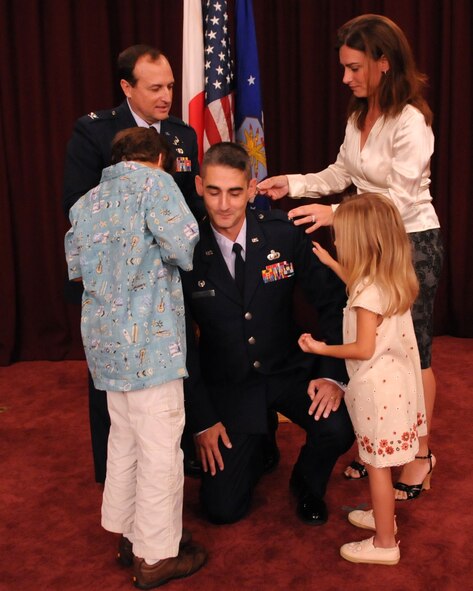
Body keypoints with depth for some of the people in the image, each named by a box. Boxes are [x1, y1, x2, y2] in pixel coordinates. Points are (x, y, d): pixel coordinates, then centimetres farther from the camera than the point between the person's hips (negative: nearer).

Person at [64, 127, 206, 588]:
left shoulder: (86, 202, 14)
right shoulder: (154, 183, -7)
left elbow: (76, 267, 17)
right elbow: (186, 247, -18)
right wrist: (173, 256, 4)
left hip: (106, 340, 8)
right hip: (149, 338, -8)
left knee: (124, 438, 21)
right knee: (160, 448, 2)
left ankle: (126, 529, 35)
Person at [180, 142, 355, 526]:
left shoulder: (284, 233, -13)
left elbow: (333, 300, -5)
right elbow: (182, 341, -6)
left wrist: (333, 375, -16)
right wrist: (202, 420, -7)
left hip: (290, 370, 1)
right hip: (228, 384, 0)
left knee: (338, 428, -27)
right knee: (223, 509, -4)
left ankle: (308, 486, 10)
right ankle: (254, 452, 31)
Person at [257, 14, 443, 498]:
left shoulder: (410, 121, -21)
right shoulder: (359, 115, 4)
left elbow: (399, 202, -24)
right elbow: (342, 174, 12)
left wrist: (333, 214, -29)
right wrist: (293, 184, -1)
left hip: (412, 243, -7)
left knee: (412, 353, 7)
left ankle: (420, 454, 25)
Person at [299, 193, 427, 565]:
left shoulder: (368, 292, -24)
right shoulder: (393, 279, 3)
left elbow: (363, 350, -22)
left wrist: (322, 350, -10)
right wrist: (330, 264, 27)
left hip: (377, 387, -9)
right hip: (396, 380, 9)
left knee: (377, 465, 4)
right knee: (380, 461, 24)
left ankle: (384, 544, 16)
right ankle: (383, 515, 41)